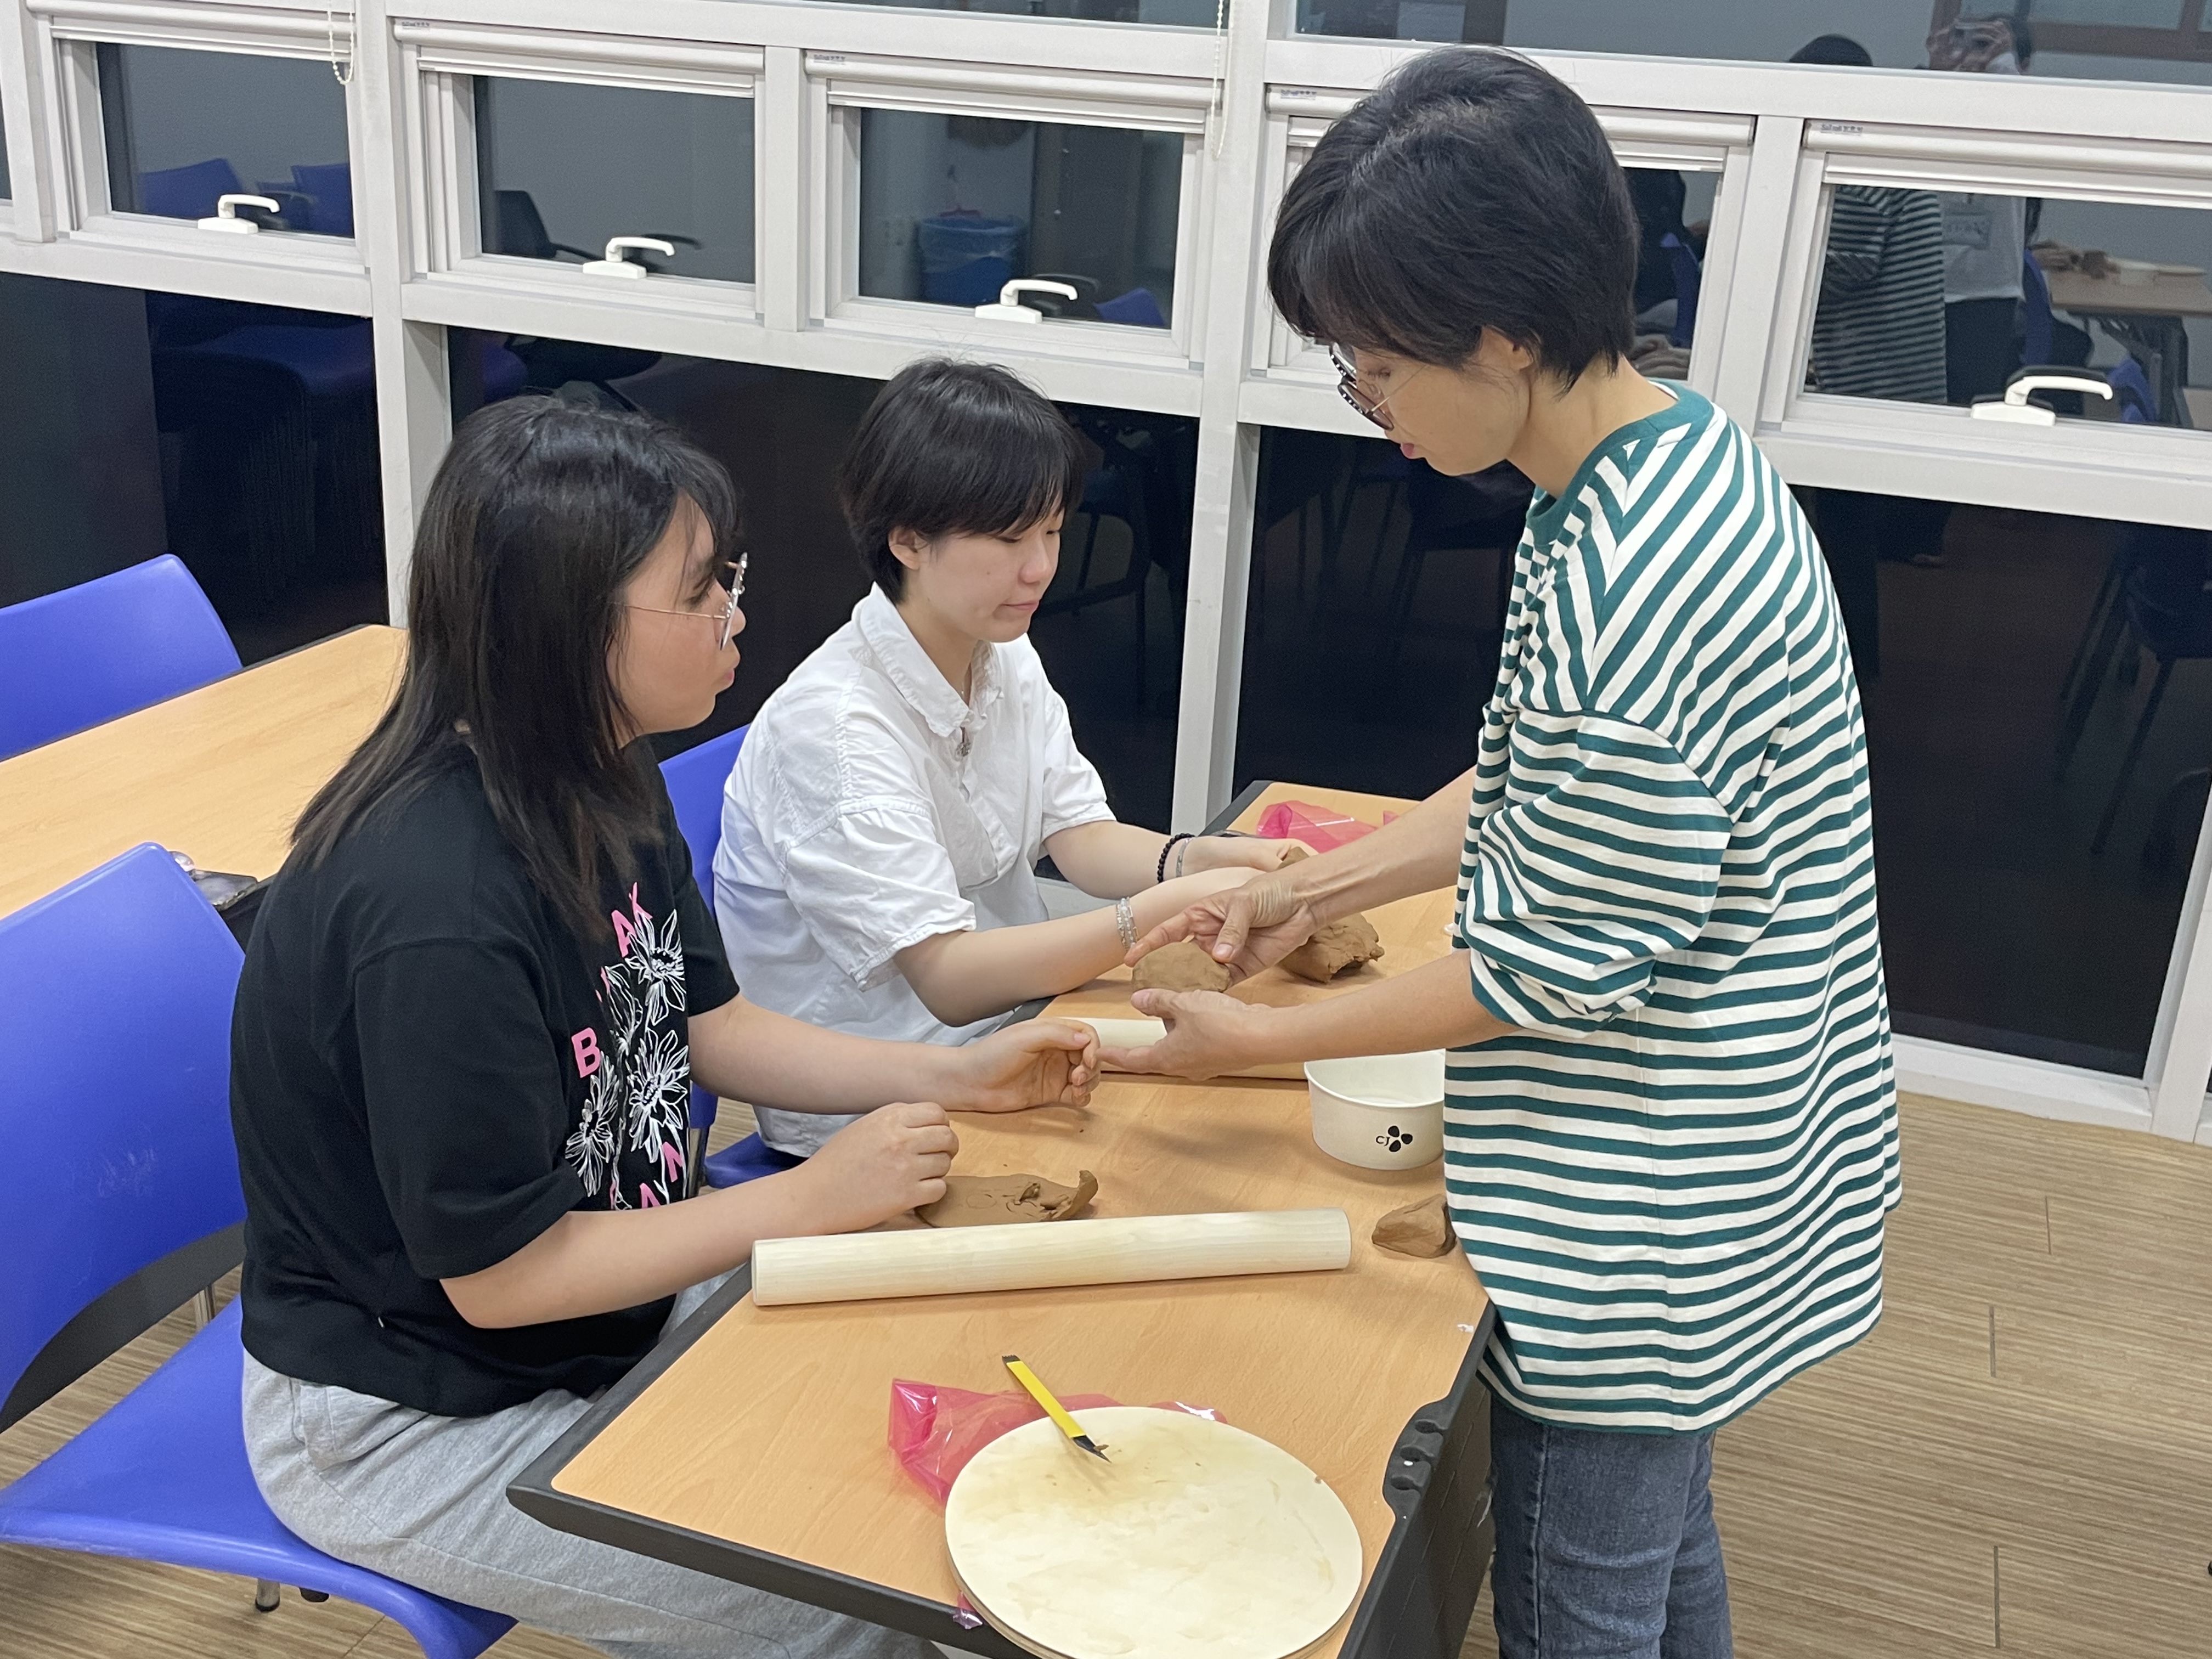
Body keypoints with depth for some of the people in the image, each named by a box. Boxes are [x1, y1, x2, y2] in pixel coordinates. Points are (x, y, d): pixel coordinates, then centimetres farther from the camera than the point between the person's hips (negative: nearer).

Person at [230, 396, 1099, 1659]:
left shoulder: (604, 786, -6)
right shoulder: (434, 912, -34)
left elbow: (705, 1023, 7)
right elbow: (503, 1274, -25)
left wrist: (951, 1077, -4)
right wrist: (810, 1199, -21)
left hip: (602, 1304, 8)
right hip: (408, 1417, -8)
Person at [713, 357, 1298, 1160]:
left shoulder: (1008, 661, 3)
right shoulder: (828, 725, -24)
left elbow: (1081, 835, 3)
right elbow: (946, 976, -28)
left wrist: (1197, 859, -18)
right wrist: (1163, 909, -35)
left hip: (1007, 1021, 8)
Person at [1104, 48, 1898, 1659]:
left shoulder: (1623, 578, -32)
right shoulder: (1678, 452, 0)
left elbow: (1569, 961, -24)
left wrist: (1256, 1041, -14)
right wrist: (1314, 887, 7)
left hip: (1645, 1214, -9)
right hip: (1695, 1164, 9)